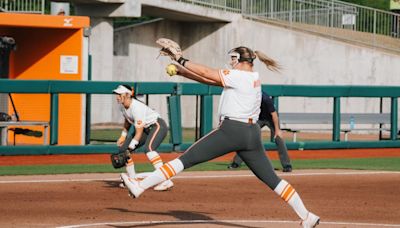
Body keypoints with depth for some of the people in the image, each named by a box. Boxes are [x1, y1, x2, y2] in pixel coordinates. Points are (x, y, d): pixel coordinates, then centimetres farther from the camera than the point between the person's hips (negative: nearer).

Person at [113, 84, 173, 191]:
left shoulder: (136, 107, -30)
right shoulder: (122, 106, -4)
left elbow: (139, 132, -30)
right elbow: (128, 120, 18)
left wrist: (131, 146, -31)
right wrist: (123, 135, 13)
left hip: (158, 126, -10)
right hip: (145, 129, 10)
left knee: (148, 148, -35)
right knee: (122, 148, 7)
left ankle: (166, 181, -43)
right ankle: (132, 179, 21)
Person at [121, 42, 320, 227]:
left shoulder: (239, 76, -6)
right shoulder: (253, 78, 18)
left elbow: (207, 73, -5)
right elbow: (210, 80, 19)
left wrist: (180, 60, 5)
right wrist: (183, 72, 16)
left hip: (231, 130, -8)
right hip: (252, 134, 8)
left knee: (186, 159, -6)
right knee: (271, 179, 10)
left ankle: (140, 187, -8)